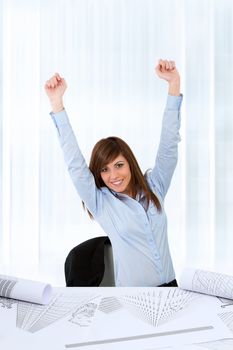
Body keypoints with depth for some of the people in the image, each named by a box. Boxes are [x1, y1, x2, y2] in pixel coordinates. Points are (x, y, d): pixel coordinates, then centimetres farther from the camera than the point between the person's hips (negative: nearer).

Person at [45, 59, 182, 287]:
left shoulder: (154, 187, 5)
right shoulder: (101, 203, -1)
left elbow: (168, 145, 0)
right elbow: (75, 165, -9)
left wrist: (174, 84, -8)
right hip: (131, 286, 0)